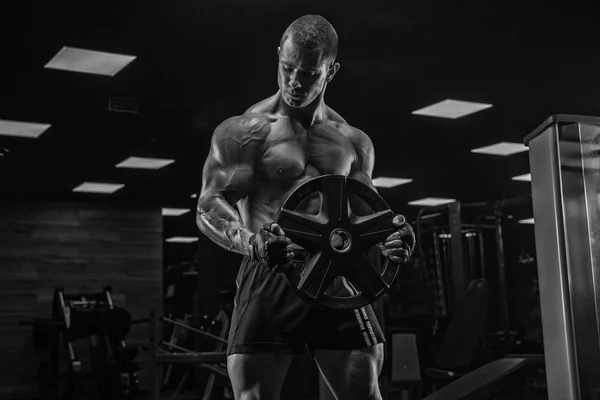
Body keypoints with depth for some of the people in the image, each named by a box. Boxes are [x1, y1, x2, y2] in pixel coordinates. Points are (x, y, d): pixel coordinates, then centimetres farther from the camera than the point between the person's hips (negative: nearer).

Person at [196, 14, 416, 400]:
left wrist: (388, 234, -5)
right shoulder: (244, 131, -1)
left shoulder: (355, 142, 13)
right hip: (268, 278, -3)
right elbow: (208, 206, -7)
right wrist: (248, 241, -28)